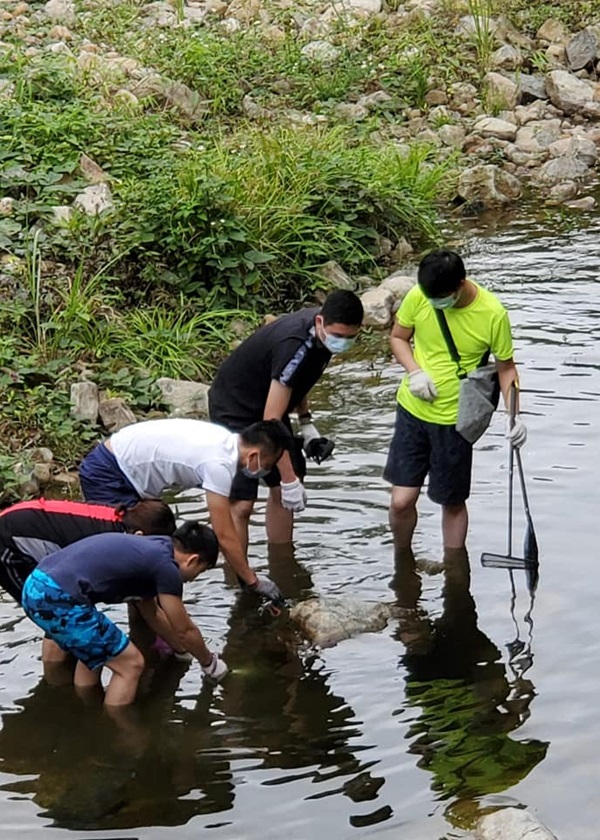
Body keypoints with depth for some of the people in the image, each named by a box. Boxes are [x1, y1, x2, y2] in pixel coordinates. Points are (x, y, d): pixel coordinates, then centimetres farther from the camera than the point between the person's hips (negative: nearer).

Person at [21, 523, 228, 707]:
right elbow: (185, 630, 7)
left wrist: (183, 650, 48)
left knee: (94, 652, 31)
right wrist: (209, 663, 24)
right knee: (130, 664, 3)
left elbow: (153, 614, 37)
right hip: (57, 599, -10)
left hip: (35, 587, 10)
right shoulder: (165, 567, -4)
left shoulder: (147, 551, 22)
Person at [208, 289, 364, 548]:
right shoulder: (294, 346, -35)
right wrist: (289, 481, -29)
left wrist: (306, 425, 4)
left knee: (281, 491, 12)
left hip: (266, 403, 9)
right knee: (242, 503, -14)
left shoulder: (319, 328, -9)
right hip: (235, 408, -9)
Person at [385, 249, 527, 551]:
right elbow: (398, 337, 5)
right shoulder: (418, 297, -13)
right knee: (401, 501, -1)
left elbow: (506, 368, -4)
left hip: (455, 420, -2)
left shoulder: (493, 314, -18)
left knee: (453, 503, 11)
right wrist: (414, 371, -14)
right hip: (413, 410, 2)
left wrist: (514, 415, -17)